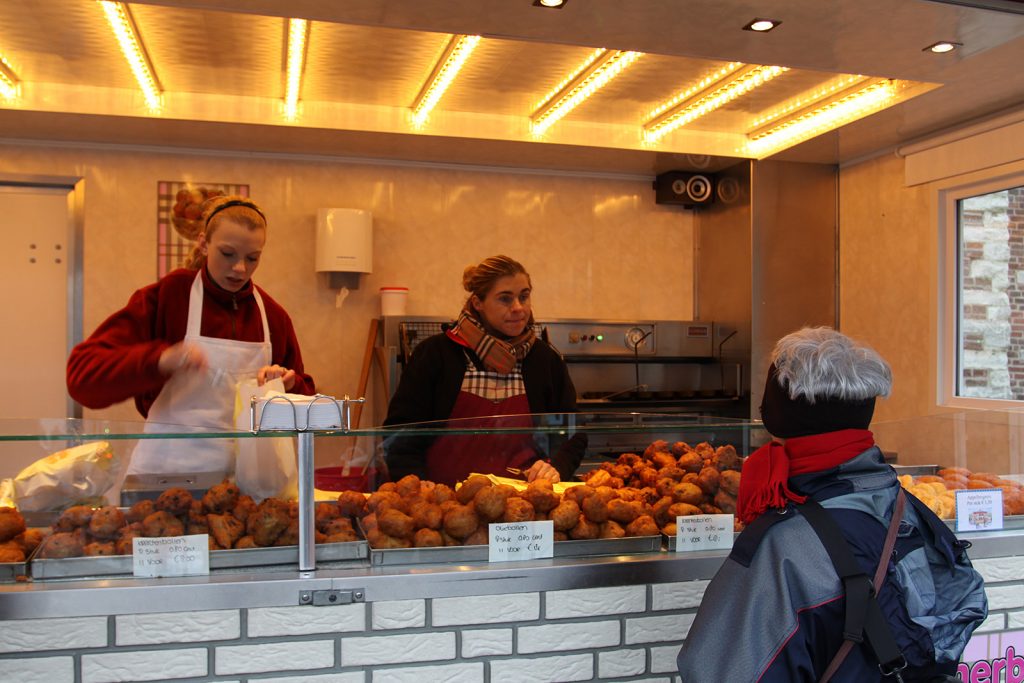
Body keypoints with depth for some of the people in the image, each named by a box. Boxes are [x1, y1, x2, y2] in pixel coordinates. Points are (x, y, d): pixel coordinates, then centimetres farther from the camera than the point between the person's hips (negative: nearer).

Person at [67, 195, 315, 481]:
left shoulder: (274, 315, 8)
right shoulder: (164, 296, -2)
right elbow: (82, 373, -9)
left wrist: (288, 385, -6)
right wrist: (159, 360, -24)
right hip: (166, 470, -2)